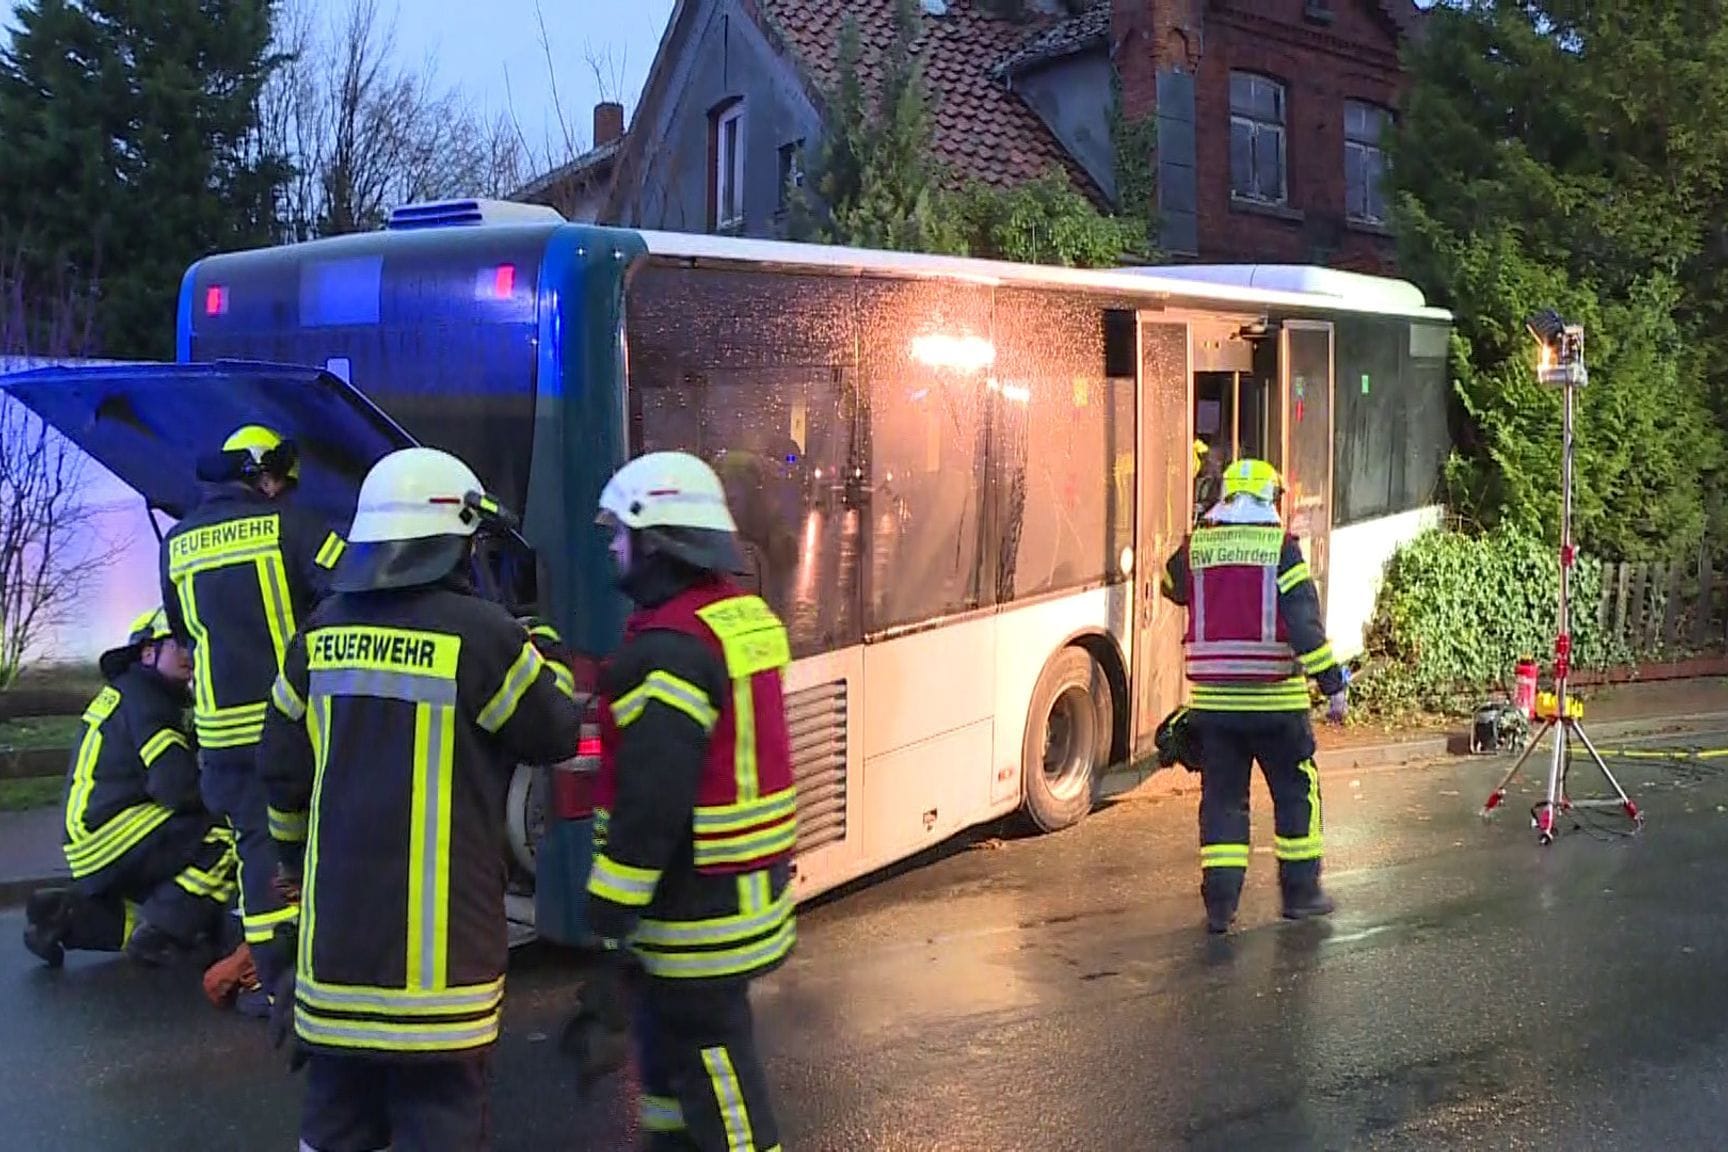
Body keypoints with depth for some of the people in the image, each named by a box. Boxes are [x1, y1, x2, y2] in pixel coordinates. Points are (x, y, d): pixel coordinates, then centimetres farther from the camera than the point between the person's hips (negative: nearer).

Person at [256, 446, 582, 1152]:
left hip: (336, 925, 6)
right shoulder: (482, 636, -14)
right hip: (439, 936, -6)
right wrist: (543, 652, 17)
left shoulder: (322, 633, 4)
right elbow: (558, 736, -2)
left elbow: (283, 769, 12)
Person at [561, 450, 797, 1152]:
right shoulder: (748, 617, 8)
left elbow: (649, 804, -25)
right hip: (754, 887, 10)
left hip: (696, 907, -10)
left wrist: (609, 921, -19)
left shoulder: (668, 651, -22)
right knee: (665, 1028, 25)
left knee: (714, 1061, 3)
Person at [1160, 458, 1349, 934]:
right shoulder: (1281, 547, -7)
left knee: (1222, 796, 9)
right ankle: (1301, 892, 21)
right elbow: (1306, 623, -12)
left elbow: (1173, 587, 23)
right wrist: (1333, 684, -8)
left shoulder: (1195, 548, 3)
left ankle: (1220, 903, 6)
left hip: (1212, 699, 3)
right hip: (1275, 698, -2)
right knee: (1297, 791, 14)